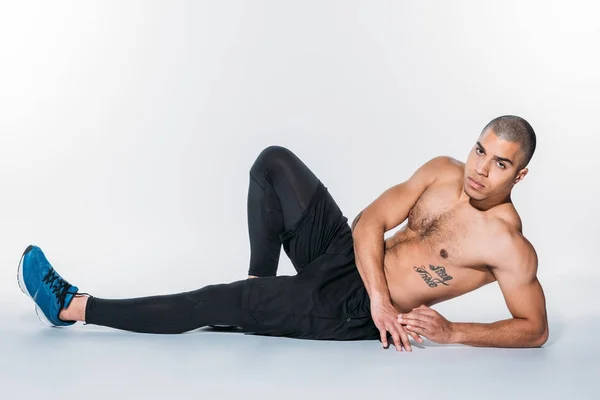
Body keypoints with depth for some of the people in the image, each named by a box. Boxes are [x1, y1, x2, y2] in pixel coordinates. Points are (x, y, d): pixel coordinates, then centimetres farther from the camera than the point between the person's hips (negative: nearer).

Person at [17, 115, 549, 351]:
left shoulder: (508, 245, -14)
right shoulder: (443, 172, 1)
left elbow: (535, 329, -12)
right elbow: (368, 223, -4)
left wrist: (454, 332, -25)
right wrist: (380, 293, -20)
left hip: (350, 311, -6)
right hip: (343, 254, 6)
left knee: (217, 303, -14)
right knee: (273, 162, -6)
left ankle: (71, 307, -4)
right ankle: (258, 285, 1)